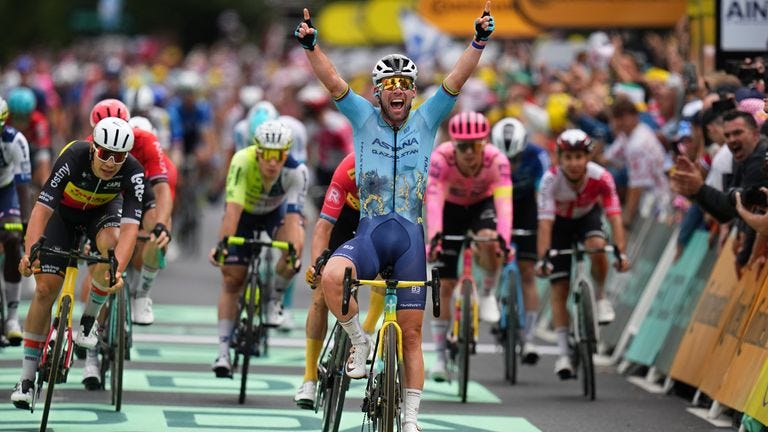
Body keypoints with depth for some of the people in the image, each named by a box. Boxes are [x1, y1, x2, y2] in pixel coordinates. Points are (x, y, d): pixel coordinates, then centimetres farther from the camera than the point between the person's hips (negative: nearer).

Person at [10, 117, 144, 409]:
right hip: (64, 212, -1)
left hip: (102, 209, 1)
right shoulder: (74, 157, -36)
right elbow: (42, 208, -41)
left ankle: (89, 320, -11)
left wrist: (117, 270, -56)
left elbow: (130, 226, -41)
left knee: (111, 242, -34)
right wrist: (30, 252, -55)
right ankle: (27, 378, -2)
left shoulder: (132, 173, -32)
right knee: (45, 288, -10)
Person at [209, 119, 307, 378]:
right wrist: (222, 244, -56)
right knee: (231, 280, -7)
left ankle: (275, 299, -3)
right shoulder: (243, 162, -37)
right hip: (244, 213, 0)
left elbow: (293, 215, -41)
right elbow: (233, 208, -44)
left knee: (295, 248, -31)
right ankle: (223, 354, -2)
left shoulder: (296, 172, -34)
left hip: (276, 211, 1)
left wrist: (293, 250, -56)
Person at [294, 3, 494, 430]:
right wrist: (311, 45, -23)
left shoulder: (426, 121, 7)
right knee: (331, 276, -32)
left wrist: (479, 42, -20)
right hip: (369, 233, -1)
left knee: (411, 333, 1)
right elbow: (333, 81, -7)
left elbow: (456, 80, -5)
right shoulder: (364, 118, 7)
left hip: (411, 237, 1)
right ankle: (360, 341, -6)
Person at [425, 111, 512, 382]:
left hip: (482, 204, 0)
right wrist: (434, 237, -58)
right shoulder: (441, 158, -33)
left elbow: (504, 202, -43)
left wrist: (503, 239, -57)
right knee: (445, 284, -4)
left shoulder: (496, 160, -32)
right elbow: (434, 200, -43)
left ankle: (488, 295, -6)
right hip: (451, 208, 0)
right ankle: (440, 356, 7)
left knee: (489, 242, -35)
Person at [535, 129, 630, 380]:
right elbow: (545, 222, -37)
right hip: (561, 222, 0)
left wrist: (621, 253, -47)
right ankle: (563, 354, -1)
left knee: (597, 246, -35)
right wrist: (542, 259, -47)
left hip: (588, 216, 0)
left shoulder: (601, 177, -30)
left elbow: (614, 216, -35)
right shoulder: (551, 180, -32)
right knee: (559, 289, -6)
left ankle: (601, 297, -7)